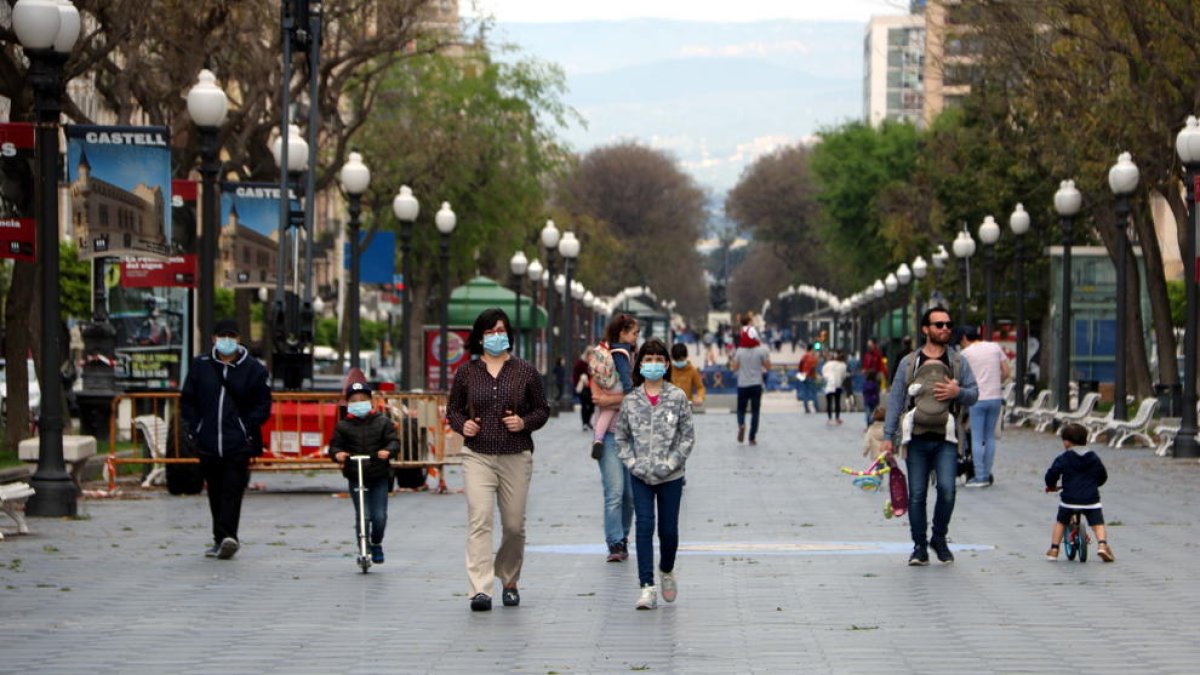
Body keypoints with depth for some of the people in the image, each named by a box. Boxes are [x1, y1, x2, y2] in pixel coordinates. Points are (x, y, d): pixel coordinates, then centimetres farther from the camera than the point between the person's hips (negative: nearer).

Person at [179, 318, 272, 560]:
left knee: (233, 490, -13)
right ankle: (220, 540, 16)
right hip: (208, 444, 3)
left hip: (238, 444, -3)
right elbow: (187, 401, 14)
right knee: (215, 492, 9)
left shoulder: (253, 369, 3)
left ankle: (228, 536, -22)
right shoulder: (200, 365, 8)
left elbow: (263, 406, 4)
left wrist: (246, 429, -7)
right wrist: (194, 429, 3)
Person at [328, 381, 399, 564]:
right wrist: (337, 454, -21)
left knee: (379, 516, -2)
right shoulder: (343, 425, 4)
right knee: (362, 515, -6)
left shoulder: (382, 422, 4)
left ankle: (376, 544, 24)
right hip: (355, 477, 0)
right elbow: (335, 445, 2)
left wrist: (388, 451, -22)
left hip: (379, 475, 0)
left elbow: (394, 441, -1)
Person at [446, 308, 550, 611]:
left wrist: (524, 422, -11)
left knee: (514, 524, 6)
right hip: (478, 456, -1)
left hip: (516, 457, 1)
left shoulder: (525, 371, 5)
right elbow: (453, 409, 14)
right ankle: (480, 590, -20)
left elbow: (542, 410, 9)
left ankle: (509, 581, 30)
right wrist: (462, 424, -7)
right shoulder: (466, 372, 6)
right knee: (479, 520, -14)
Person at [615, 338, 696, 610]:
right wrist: (633, 463, -6)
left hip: (670, 476, 0)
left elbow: (688, 436, -2)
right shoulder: (631, 400, 2)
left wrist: (670, 464, -12)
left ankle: (666, 571, 36)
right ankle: (647, 588, -11)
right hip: (640, 475, 1)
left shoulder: (677, 398, -2)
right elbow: (621, 437, 9)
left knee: (668, 530, 7)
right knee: (644, 526, -10)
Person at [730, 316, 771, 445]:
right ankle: (752, 438, 4)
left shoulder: (739, 351, -5)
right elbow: (768, 367, -2)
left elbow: (734, 368, -2)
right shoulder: (761, 350, -7)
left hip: (742, 385, 0)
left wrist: (731, 362, 18)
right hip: (756, 384, 0)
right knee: (755, 411, 7)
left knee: (741, 409, 13)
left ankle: (741, 425, -19)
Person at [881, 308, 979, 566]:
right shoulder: (909, 363, 8)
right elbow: (895, 399, 9)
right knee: (917, 495, 1)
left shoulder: (958, 362, 11)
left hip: (946, 440, 0)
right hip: (917, 439, 0)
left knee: (947, 489, -14)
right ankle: (920, 546, 12)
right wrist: (888, 436, 3)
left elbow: (974, 394, 13)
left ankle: (939, 538, 8)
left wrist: (958, 392, -11)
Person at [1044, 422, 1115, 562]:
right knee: (1098, 524, 8)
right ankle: (1102, 544, -18)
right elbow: (1103, 476, 18)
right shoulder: (1094, 458, 11)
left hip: (1069, 500, -1)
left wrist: (1051, 485, 15)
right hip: (1091, 500, 1)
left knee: (1060, 522, 19)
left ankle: (1054, 549, 15)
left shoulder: (1063, 459, -1)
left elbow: (1052, 474, -6)